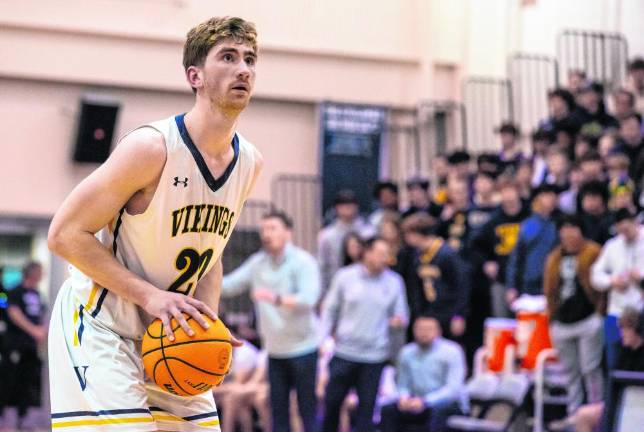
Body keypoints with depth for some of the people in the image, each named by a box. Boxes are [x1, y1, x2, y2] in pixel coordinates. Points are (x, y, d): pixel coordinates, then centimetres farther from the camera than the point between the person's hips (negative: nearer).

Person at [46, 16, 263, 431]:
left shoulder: (250, 163, 1)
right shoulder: (153, 147, -21)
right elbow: (65, 234, -18)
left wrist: (207, 319, -2)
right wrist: (150, 296, -24)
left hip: (168, 337, 7)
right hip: (98, 326, -7)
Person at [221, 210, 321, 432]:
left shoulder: (303, 262, -12)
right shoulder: (257, 262, 5)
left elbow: (309, 298, -27)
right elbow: (228, 286, 3)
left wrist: (277, 299, -43)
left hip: (302, 348, -5)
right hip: (274, 349, 5)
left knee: (308, 410, 1)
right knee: (278, 410, 9)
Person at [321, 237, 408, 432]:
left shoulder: (394, 281, 2)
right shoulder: (345, 277, -1)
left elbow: (402, 316, 7)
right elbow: (330, 310, 6)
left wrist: (398, 321, -17)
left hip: (375, 356, 0)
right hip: (344, 352, 0)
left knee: (367, 405, 2)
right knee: (332, 401, 7)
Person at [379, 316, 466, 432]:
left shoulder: (451, 351, -10)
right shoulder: (407, 353, 4)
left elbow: (454, 388, -18)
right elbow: (403, 385, 11)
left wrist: (425, 401, -28)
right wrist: (404, 398, -14)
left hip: (450, 404, -5)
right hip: (419, 405, 5)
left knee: (437, 410, -37)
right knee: (388, 410, -16)